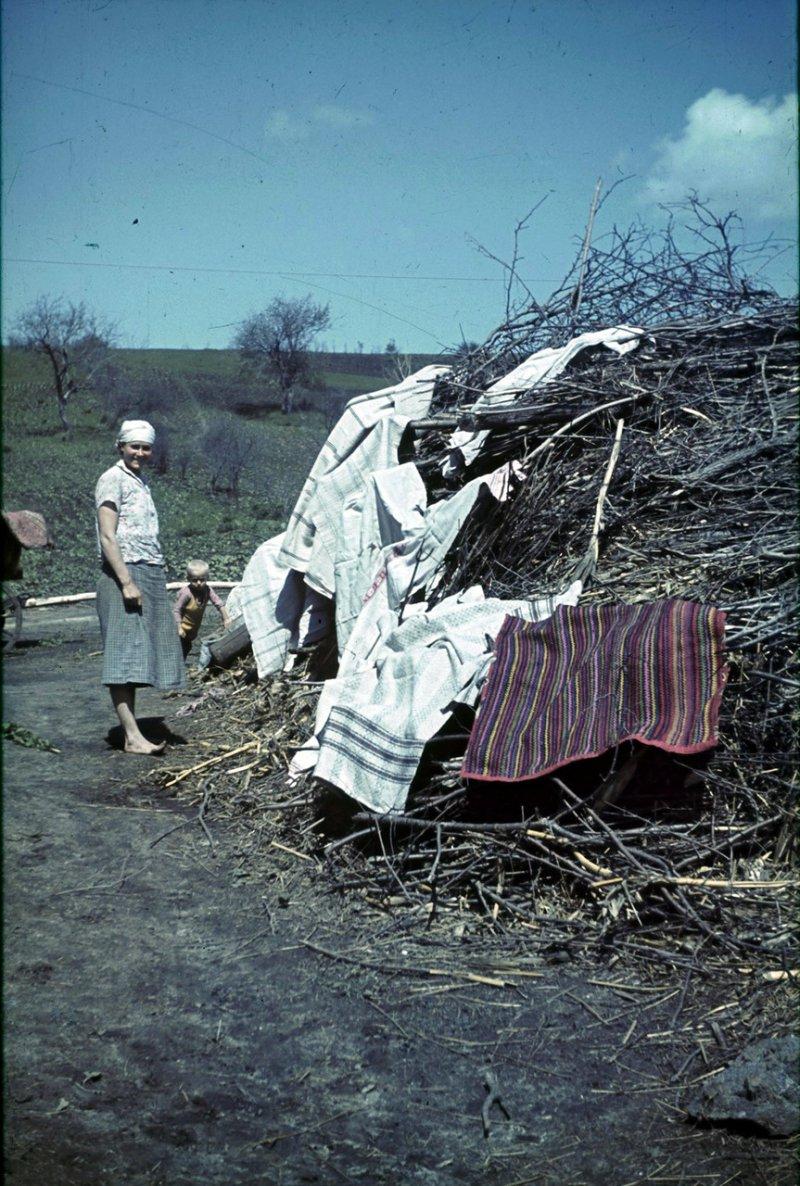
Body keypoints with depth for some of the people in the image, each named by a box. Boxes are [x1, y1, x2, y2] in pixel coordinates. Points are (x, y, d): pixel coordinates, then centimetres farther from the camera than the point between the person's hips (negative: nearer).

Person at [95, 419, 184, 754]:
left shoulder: (140, 481, 21)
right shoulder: (113, 479, -4)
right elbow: (107, 537, -12)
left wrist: (157, 577, 16)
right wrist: (127, 582, -19)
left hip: (150, 576, 8)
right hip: (123, 575, -8)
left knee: (135, 659, 7)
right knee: (124, 656, -11)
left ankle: (132, 733, 9)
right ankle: (133, 737, -14)